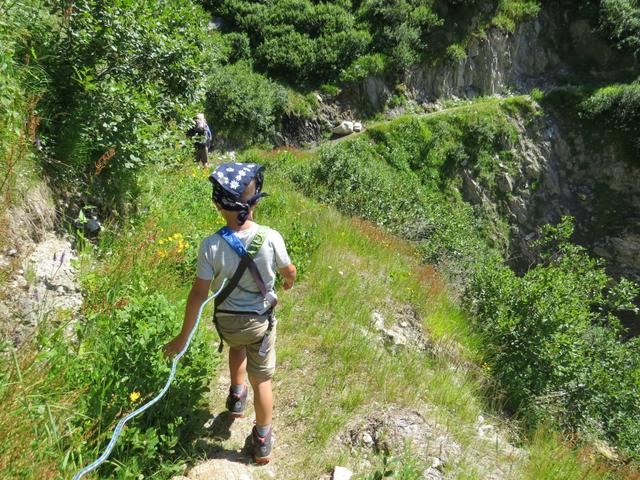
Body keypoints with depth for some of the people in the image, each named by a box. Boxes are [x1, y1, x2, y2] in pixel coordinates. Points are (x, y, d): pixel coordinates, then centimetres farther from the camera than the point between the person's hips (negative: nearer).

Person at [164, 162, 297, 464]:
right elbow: (289, 271, -4)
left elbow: (198, 294, -19)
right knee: (262, 379, 16)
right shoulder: (271, 238, -23)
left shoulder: (211, 246, -25)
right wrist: (289, 280, 21)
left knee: (237, 346, 37)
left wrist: (183, 337, -7)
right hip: (261, 320, -1)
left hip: (227, 320, 1)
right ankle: (262, 442, 30)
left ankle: (237, 396, 47)